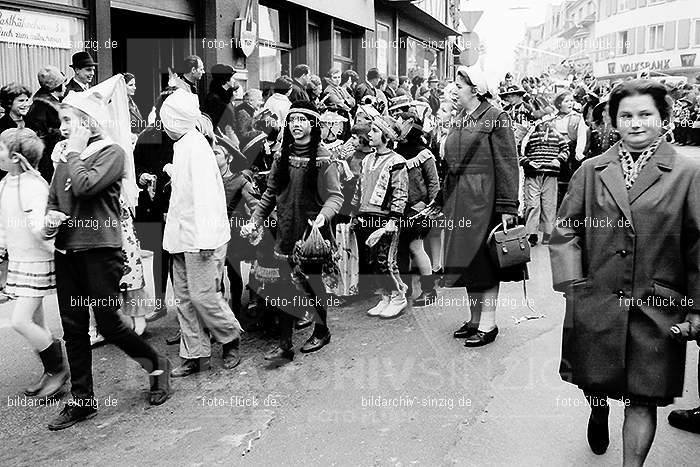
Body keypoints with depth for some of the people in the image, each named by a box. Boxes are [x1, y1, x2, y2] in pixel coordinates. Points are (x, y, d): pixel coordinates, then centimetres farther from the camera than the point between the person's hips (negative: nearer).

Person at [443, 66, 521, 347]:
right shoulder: (459, 120, 14)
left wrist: (507, 206, -17)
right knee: (466, 260, 11)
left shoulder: (496, 119, -8)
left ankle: (488, 324, 6)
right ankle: (475, 318, 22)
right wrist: (446, 198, 14)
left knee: (484, 259, -3)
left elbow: (507, 165, -13)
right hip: (458, 200, 8)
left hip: (483, 198, -7)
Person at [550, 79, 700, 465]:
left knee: (642, 399, 3)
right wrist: (573, 284, -4)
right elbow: (564, 230, 6)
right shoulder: (591, 171, 5)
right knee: (592, 380, 16)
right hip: (595, 303, 2)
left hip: (656, 311, -2)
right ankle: (598, 410, 50)